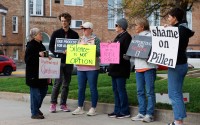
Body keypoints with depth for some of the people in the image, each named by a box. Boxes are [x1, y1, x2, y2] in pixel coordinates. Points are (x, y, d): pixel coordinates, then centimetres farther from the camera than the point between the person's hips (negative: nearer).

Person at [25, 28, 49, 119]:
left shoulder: (40, 45, 14)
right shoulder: (31, 46, -13)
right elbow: (27, 59, -20)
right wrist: (38, 55, -23)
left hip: (41, 73, 9)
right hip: (33, 73, -9)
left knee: (43, 90, 14)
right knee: (35, 92, -4)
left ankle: (37, 108, 31)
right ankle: (34, 113, 5)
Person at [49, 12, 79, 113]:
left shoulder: (74, 34, 8)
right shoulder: (56, 33, 4)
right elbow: (51, 47, 3)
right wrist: (57, 54, -12)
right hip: (59, 62, -2)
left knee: (66, 84, 6)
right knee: (58, 82, -7)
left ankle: (63, 104, 13)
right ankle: (53, 103, 2)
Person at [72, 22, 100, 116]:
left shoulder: (96, 39, -2)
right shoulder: (80, 39, 16)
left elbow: (99, 52, -11)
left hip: (92, 68, -5)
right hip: (80, 67, 6)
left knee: (93, 88, 0)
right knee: (81, 88, 9)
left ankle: (93, 108, 7)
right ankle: (80, 108, 17)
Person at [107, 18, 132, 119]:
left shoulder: (127, 36, -11)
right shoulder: (118, 37, 18)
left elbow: (127, 52, -18)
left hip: (121, 67, -10)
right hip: (115, 67, 10)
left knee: (120, 89, -6)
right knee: (115, 89, 11)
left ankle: (125, 111, 0)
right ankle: (117, 110, 18)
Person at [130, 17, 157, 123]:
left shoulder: (150, 36, -4)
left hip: (148, 67, -8)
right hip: (138, 67, 8)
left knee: (149, 91, -4)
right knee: (140, 91, 9)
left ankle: (149, 114, -1)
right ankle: (142, 113, 15)